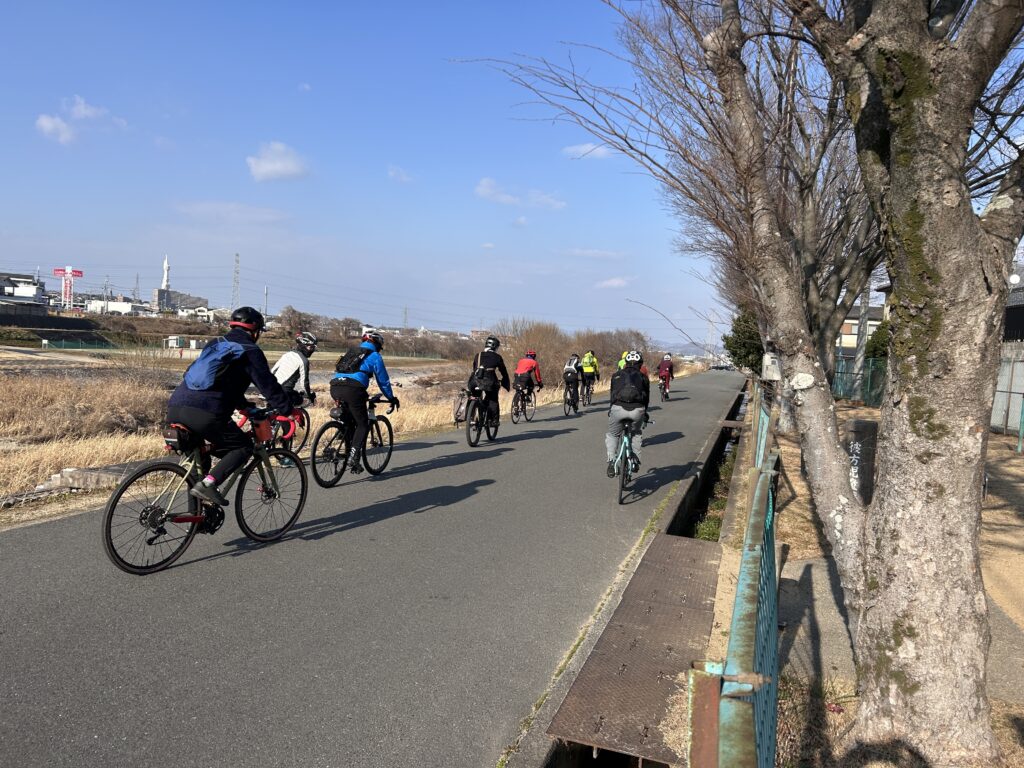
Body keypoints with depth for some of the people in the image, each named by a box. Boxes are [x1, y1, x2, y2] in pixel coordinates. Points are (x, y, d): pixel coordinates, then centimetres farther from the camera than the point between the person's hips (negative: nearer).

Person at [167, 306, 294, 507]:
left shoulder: (216, 344, 28)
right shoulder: (250, 351, 5)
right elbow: (268, 385, 0)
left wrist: (244, 406, 46)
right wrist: (288, 411, 9)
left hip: (175, 407, 8)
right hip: (204, 413, -8)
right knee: (244, 446, 7)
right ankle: (207, 484, -10)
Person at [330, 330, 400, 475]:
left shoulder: (351, 352, 31)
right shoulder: (374, 356, 12)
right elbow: (383, 380, 14)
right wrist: (391, 398, 27)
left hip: (335, 388, 6)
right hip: (352, 389, -6)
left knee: (348, 423, 22)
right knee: (363, 425, 6)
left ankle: (349, 455, 20)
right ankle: (353, 458, -7)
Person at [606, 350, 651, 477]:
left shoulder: (617, 375, 23)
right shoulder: (643, 377, 23)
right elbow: (646, 398, 29)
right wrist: (645, 414, 45)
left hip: (618, 408, -1)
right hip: (637, 410, 1)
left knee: (612, 435, 22)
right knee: (636, 434, 31)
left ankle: (611, 461, 5)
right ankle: (636, 460, 21)